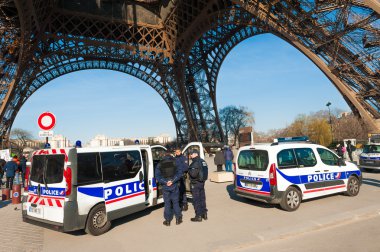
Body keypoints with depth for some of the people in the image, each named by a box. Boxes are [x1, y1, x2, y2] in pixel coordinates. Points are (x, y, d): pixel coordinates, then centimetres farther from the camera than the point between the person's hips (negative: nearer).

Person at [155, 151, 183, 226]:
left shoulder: (160, 164, 2)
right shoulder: (174, 162, 0)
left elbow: (157, 176, -5)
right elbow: (179, 173, -10)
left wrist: (165, 182, -10)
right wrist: (173, 181, -13)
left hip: (165, 187, 0)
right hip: (174, 186, 0)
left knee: (167, 203, 9)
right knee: (176, 202, 11)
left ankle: (167, 220, 13)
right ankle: (178, 219, 15)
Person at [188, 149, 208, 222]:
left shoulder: (195, 163, -20)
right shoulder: (203, 161, 10)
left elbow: (193, 174, -26)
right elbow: (204, 172, 17)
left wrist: (189, 170, -10)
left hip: (196, 183, -9)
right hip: (202, 182, 9)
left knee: (196, 200, 0)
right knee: (202, 198, 17)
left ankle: (198, 216, 5)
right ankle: (204, 214, 26)